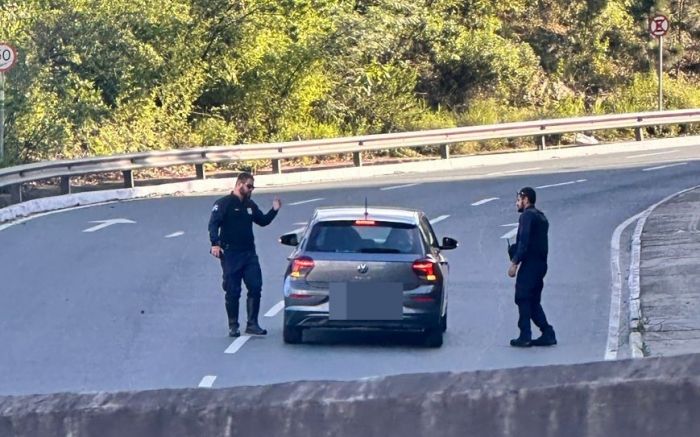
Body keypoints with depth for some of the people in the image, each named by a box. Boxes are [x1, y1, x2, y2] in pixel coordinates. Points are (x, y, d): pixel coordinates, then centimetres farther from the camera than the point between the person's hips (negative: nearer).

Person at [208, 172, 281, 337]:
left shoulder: (250, 205, 16)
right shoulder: (224, 203, -5)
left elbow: (262, 221, 26)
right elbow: (213, 224, -13)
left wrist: (274, 210, 9)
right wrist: (215, 243, -27)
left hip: (249, 254, 6)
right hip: (230, 254, -6)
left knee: (255, 288, -3)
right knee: (232, 292, -1)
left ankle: (252, 324, 3)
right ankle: (233, 327, 8)